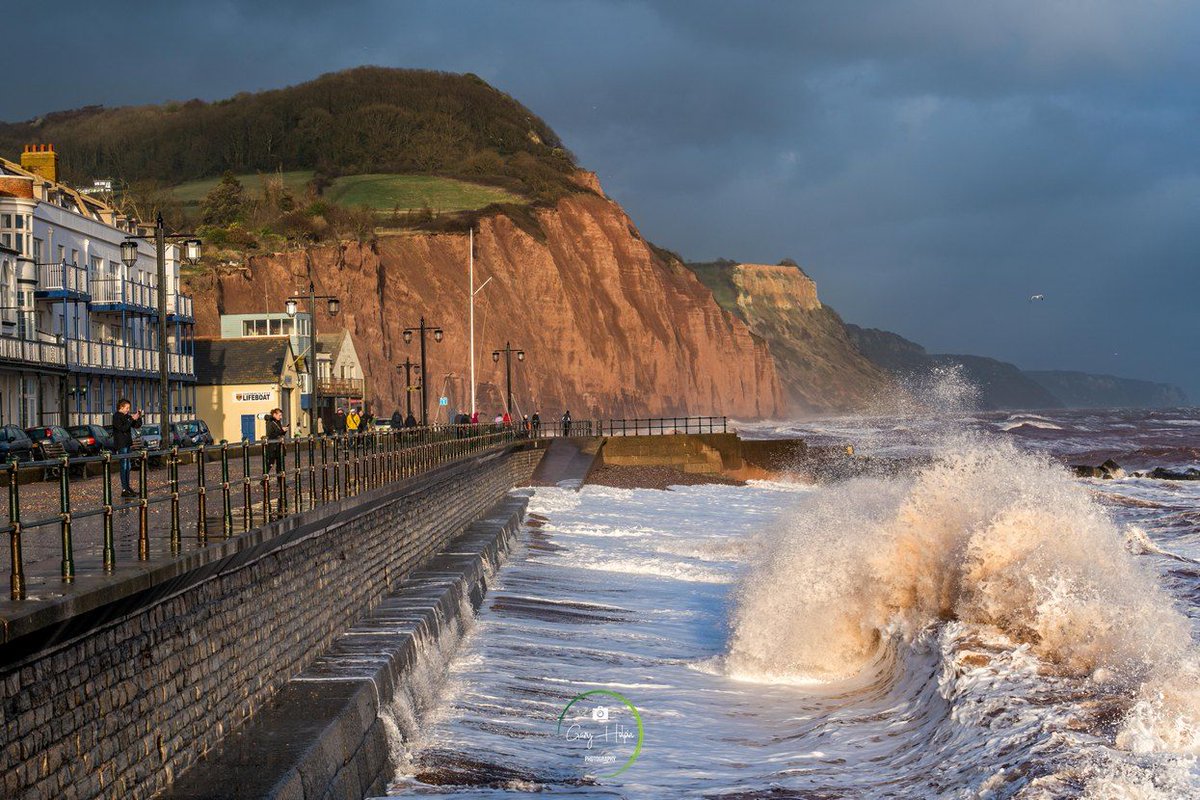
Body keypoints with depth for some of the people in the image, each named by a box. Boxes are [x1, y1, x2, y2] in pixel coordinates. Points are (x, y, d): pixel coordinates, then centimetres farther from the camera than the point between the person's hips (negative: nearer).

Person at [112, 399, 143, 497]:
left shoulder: (127, 416, 13)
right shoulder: (116, 417, -10)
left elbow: (137, 426, 15)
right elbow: (123, 428, -22)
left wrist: (139, 417, 0)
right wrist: (132, 419, -21)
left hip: (128, 444, 8)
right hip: (121, 445, -8)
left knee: (128, 466, 12)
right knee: (124, 466, -9)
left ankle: (127, 487, 19)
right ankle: (124, 490, -10)